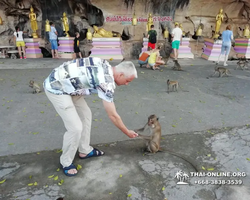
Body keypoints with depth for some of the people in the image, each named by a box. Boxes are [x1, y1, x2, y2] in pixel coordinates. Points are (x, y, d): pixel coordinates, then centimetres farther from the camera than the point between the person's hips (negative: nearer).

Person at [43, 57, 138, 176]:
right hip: (56, 88, -10)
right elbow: (112, 115, -16)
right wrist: (127, 132, -2)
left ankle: (85, 151, 28)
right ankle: (66, 162, 14)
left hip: (64, 82, 10)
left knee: (86, 114, 13)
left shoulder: (106, 66, 2)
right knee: (75, 127, -10)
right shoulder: (107, 82, -24)